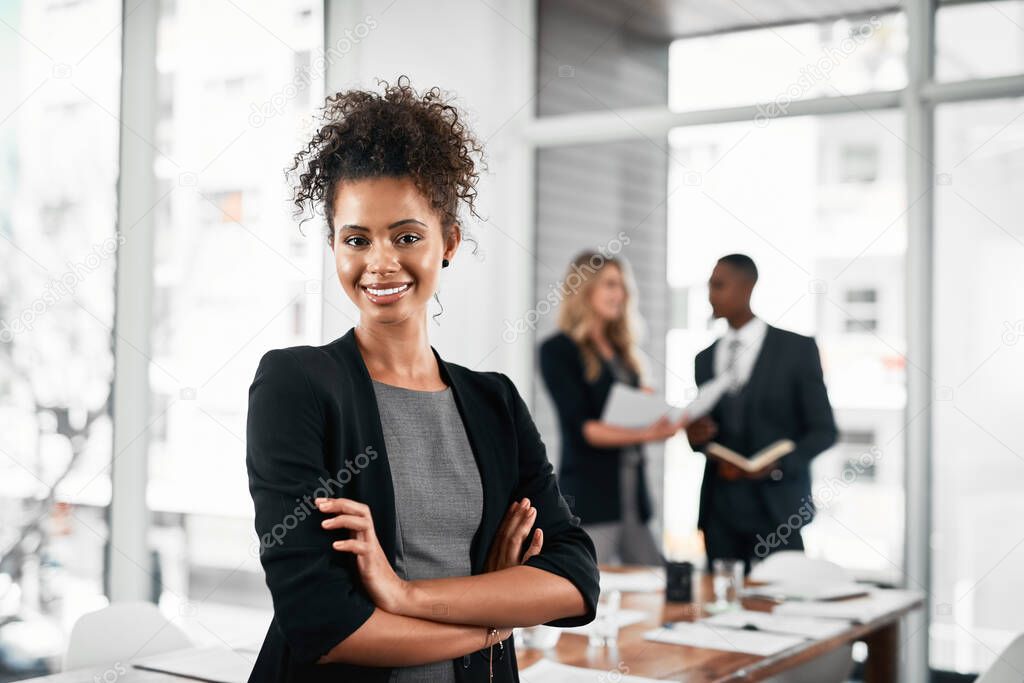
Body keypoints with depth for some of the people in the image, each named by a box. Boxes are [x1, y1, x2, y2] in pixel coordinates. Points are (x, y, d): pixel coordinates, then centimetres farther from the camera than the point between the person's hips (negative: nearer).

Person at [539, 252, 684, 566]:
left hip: (632, 498, 7)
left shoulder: (621, 350, 16)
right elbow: (582, 428, -14)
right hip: (588, 499, -7)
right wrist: (644, 434, -24)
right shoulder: (558, 350, -5)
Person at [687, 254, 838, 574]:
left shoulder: (797, 348, 0)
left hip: (776, 509, -4)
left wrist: (778, 464, -16)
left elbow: (823, 430, -1)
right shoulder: (705, 358, 13)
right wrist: (697, 436, -4)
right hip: (720, 510, 4)